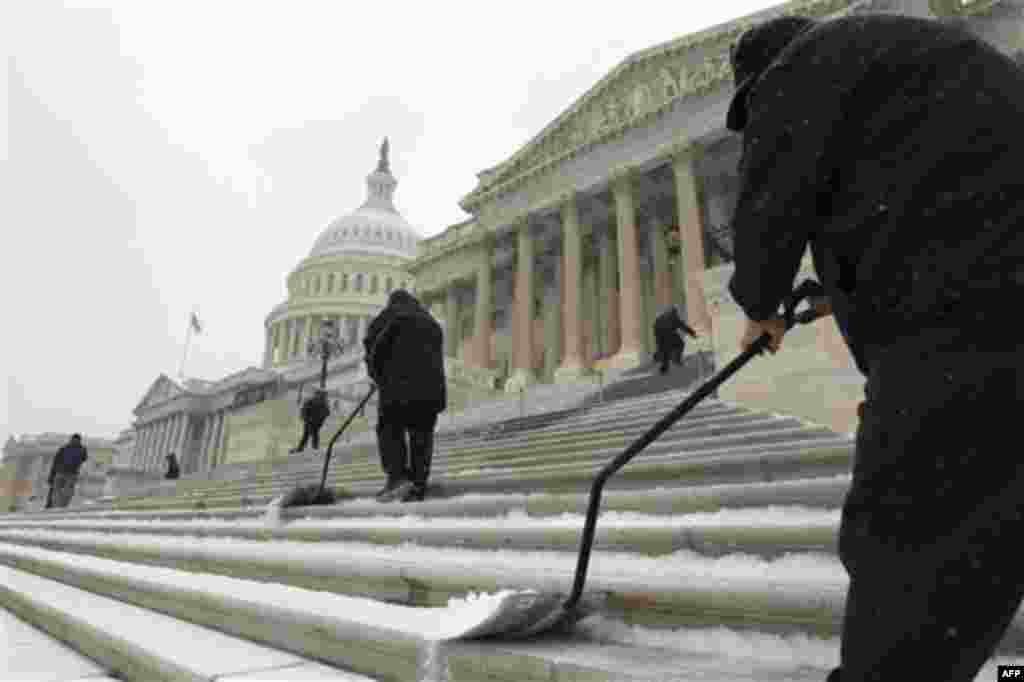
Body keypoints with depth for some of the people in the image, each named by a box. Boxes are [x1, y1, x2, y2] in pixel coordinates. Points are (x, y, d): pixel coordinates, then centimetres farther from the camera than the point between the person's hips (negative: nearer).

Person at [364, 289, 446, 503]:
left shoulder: (393, 313, 9)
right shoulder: (432, 323, 26)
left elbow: (371, 339, 1)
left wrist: (376, 370, 15)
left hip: (399, 383, -5)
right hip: (431, 386, 5)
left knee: (390, 429, 2)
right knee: (422, 434, 7)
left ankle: (398, 476, -16)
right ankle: (418, 487, 3)